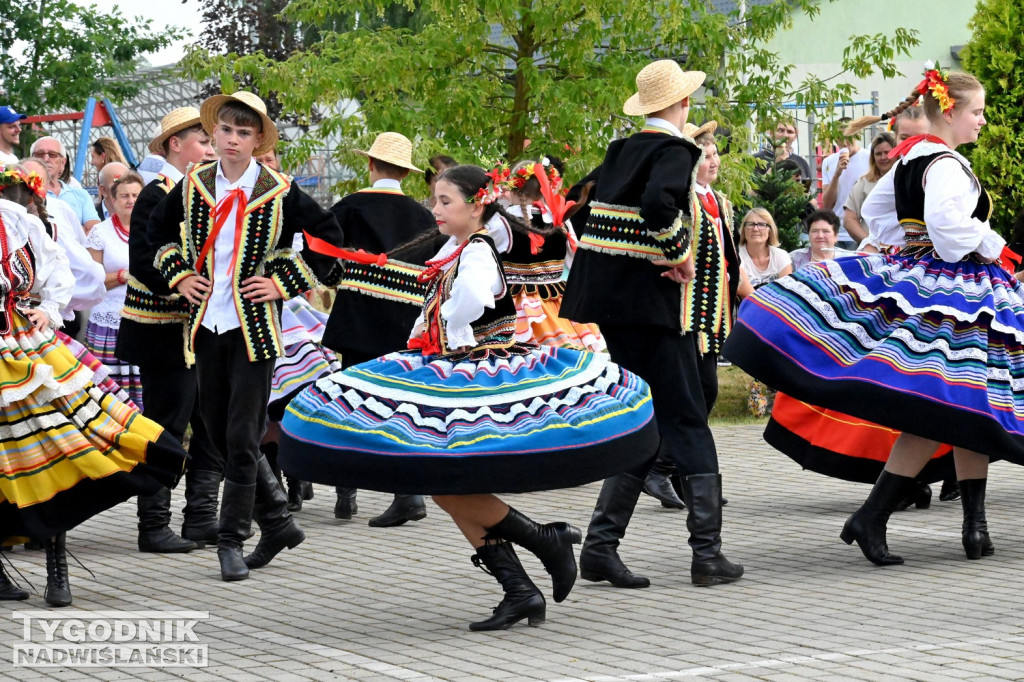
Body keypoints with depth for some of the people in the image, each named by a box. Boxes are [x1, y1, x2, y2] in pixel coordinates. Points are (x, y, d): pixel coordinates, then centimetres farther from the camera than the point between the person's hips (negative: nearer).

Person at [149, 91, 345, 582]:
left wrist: (284, 283, -3)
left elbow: (328, 238, 3)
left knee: (242, 438, -6)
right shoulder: (193, 186, 5)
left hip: (254, 327, -4)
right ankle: (278, 521, 23)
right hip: (206, 327, 4)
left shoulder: (279, 192, -5)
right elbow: (159, 229, 22)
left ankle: (232, 541, 2)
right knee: (218, 431, 9)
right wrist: (179, 275, 9)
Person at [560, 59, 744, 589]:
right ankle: (707, 554, -2)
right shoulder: (674, 152, -10)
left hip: (607, 302, 8)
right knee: (686, 424, -2)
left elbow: (586, 198, 20)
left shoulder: (620, 152, 14)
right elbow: (658, 202, -28)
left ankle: (600, 546, 6)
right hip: (652, 305, -7)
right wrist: (679, 254, -16)